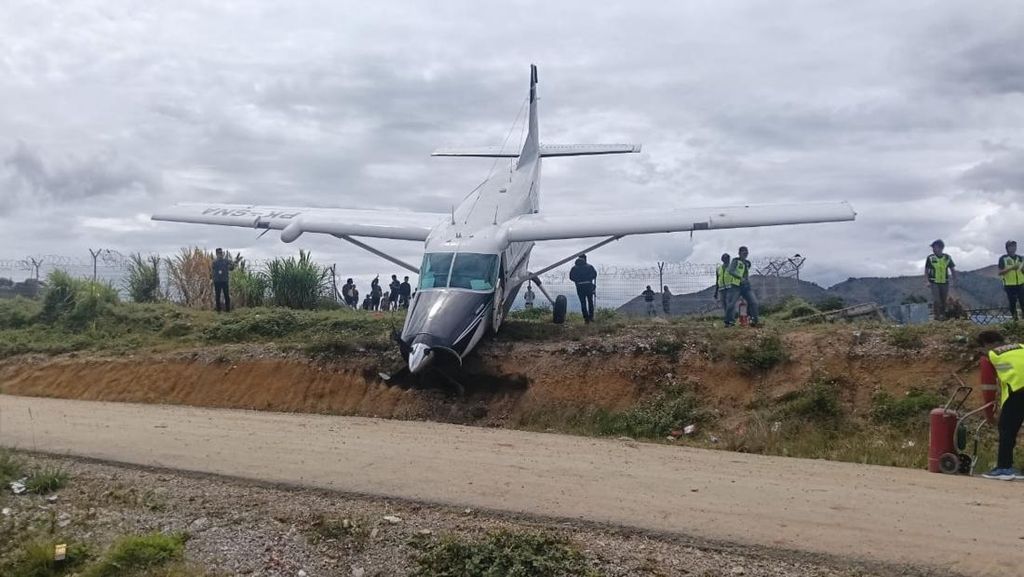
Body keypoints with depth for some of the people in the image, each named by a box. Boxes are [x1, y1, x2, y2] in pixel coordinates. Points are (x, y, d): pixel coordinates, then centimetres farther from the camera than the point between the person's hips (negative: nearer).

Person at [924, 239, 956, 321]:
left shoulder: (947, 258, 4)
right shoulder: (930, 258, -1)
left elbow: (953, 269, 13)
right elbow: (926, 271, 3)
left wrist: (953, 277, -2)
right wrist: (928, 281, -6)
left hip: (945, 283, 2)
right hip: (934, 283, -2)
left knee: (944, 301, 8)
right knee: (936, 300, -13)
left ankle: (943, 316, 21)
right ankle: (936, 316, -3)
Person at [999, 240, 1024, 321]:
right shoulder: (1003, 258, 0)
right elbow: (1000, 272, -7)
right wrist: (1011, 268, -18)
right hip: (1009, 285, -3)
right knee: (1012, 303, 3)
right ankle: (1015, 320, 10)